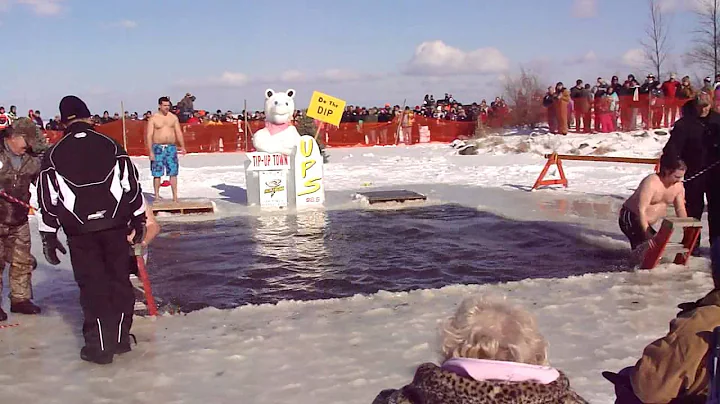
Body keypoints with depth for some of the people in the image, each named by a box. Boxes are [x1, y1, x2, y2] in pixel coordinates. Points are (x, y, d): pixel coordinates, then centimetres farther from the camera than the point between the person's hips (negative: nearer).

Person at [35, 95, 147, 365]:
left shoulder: (53, 156, 0)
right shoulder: (111, 147, 3)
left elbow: (48, 197, -1)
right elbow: (132, 184, 3)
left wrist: (48, 235, 6)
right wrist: (138, 219, 11)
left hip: (80, 231, -1)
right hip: (115, 225, 1)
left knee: (92, 286, 5)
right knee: (119, 280, 13)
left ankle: (100, 346, 7)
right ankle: (121, 338, 21)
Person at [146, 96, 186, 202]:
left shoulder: (173, 117, 9)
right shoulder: (153, 118, -2)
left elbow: (179, 133, 8)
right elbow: (149, 135, -5)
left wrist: (182, 147, -3)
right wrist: (150, 151, -12)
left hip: (171, 148, 3)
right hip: (158, 148, -2)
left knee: (173, 173, 1)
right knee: (157, 174, 1)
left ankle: (175, 196, 5)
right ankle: (157, 196, 9)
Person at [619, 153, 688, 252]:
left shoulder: (678, 186, -2)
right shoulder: (651, 183, -26)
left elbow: (681, 210, 7)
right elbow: (641, 210, -32)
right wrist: (647, 235, -38)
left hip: (648, 223, 8)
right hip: (631, 218, -8)